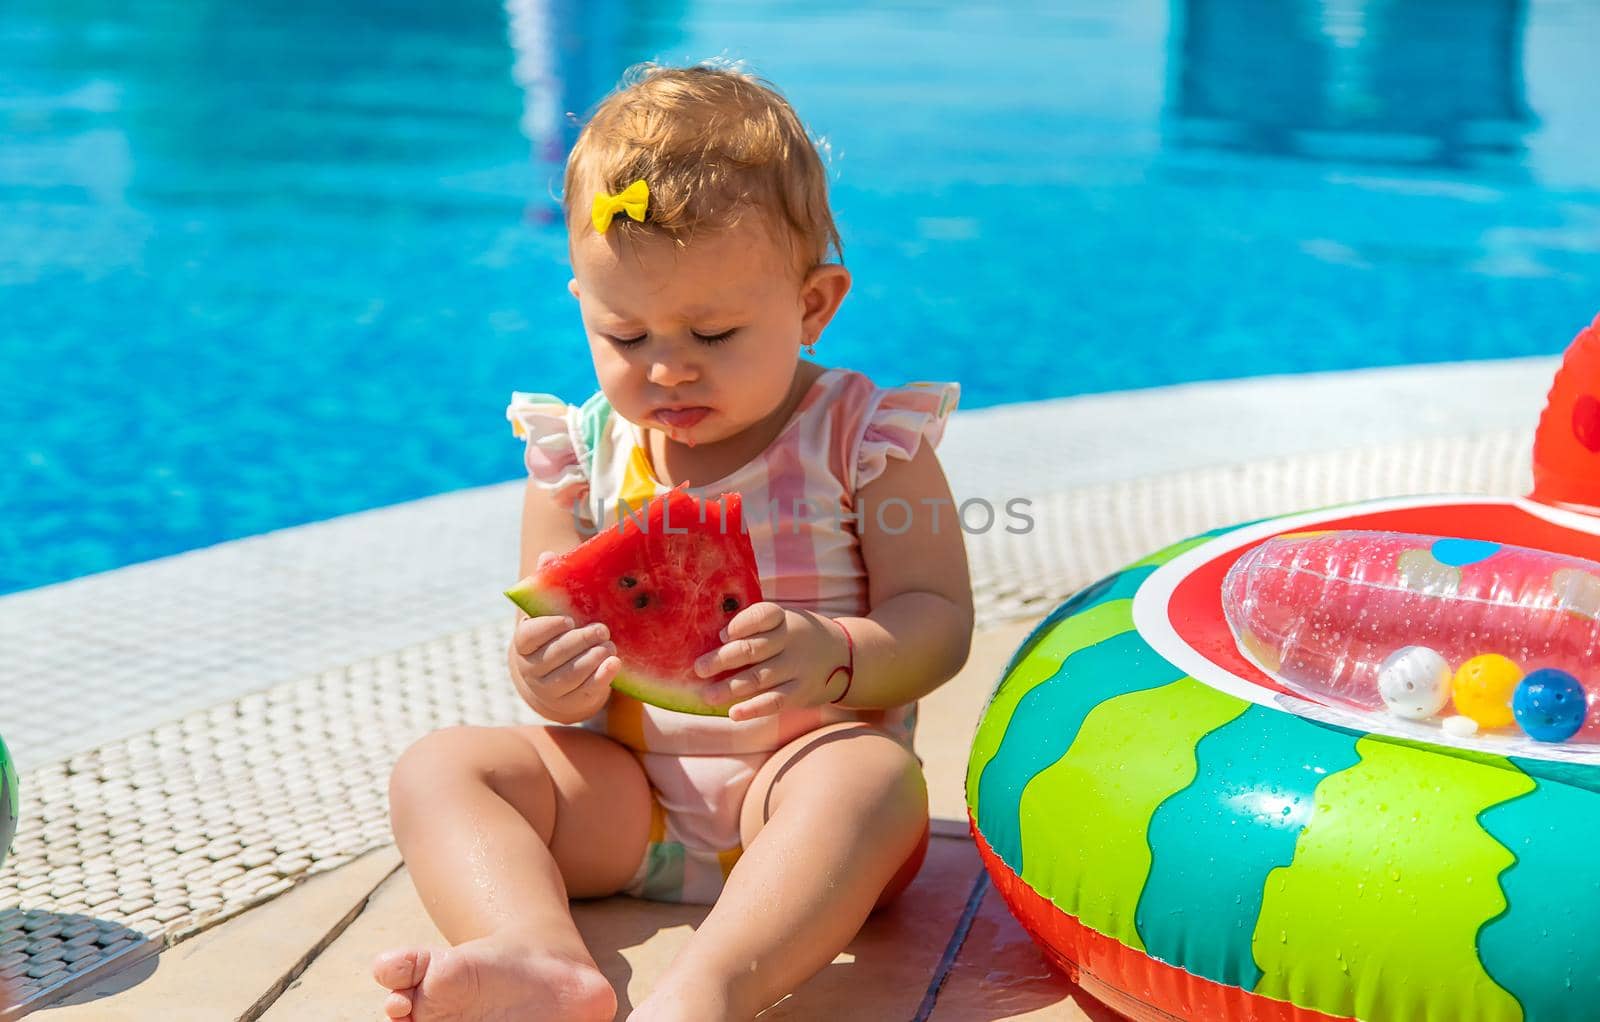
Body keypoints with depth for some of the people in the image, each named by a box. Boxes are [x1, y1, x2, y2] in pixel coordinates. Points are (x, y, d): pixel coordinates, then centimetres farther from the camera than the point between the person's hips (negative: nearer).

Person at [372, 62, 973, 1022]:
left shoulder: (860, 438, -2)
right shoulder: (580, 455, 6)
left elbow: (937, 619, -7)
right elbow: (551, 657, 7)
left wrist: (833, 657, -29)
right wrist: (552, 679, -20)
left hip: (799, 772, -3)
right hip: (625, 802, 4)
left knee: (874, 777, -36)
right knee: (437, 767, -15)